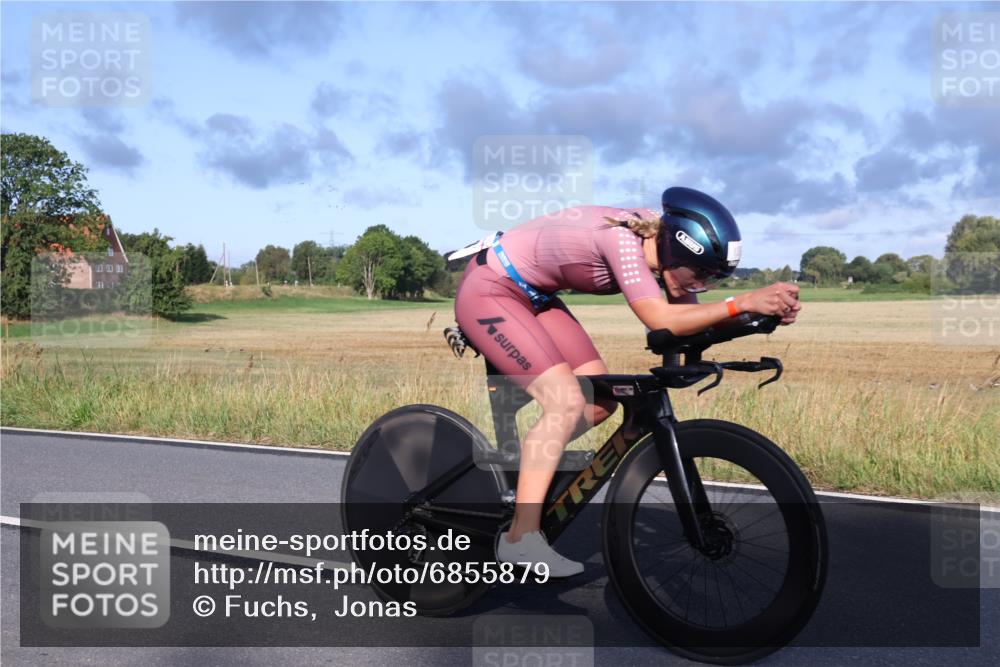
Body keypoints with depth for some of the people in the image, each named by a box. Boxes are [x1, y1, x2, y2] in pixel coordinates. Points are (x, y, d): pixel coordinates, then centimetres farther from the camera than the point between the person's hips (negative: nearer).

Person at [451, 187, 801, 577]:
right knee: (566, 402, -21)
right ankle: (521, 539, -16)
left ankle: (521, 466, 19)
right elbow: (661, 321, -39)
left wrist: (766, 307, -20)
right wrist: (742, 303, -43)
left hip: (532, 295, 9)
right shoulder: (622, 238, -31)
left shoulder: (660, 241, -7)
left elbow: (689, 319, -8)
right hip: (488, 292, -9)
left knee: (600, 401, 2)